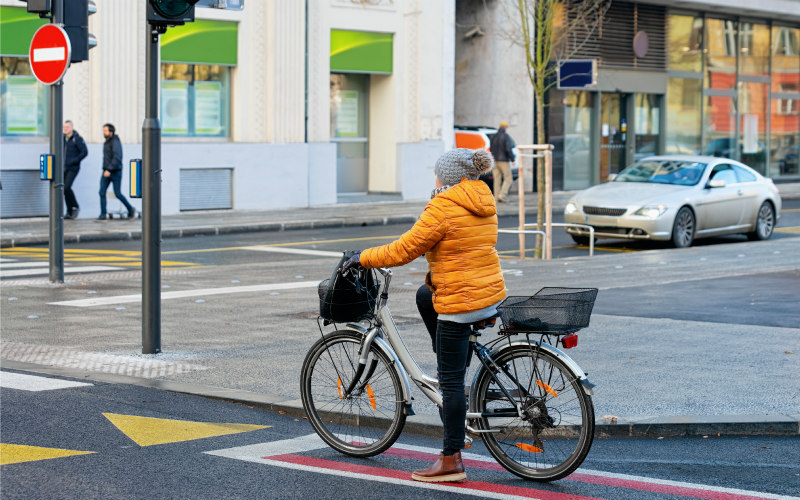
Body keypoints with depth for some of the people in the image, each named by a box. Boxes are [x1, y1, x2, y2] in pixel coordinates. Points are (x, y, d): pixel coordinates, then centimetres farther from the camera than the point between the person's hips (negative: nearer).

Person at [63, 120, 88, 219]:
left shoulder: (77, 138, -8)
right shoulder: (63, 138, 11)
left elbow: (84, 152, -12)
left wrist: (74, 161, -17)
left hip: (73, 168, -7)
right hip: (64, 168, 7)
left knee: (66, 187, -19)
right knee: (64, 189, 4)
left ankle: (75, 207, 0)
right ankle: (70, 212, 12)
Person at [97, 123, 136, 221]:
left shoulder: (115, 142, -14)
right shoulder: (107, 142, 13)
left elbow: (117, 158, -24)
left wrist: (109, 170, -29)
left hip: (115, 172, -8)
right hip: (106, 172, 8)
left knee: (118, 194, -1)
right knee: (102, 192, -5)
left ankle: (131, 209, 19)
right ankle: (103, 215, -5)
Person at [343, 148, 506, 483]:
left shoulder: (443, 208, -16)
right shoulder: (483, 201, 10)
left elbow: (405, 250, -15)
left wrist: (363, 258, -3)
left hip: (460, 301, -9)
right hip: (491, 290, 9)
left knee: (451, 381, -2)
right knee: (425, 295, 32)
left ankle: (451, 460, 2)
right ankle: (453, 371, 31)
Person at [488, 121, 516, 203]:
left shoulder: (494, 137, 8)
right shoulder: (506, 136, -10)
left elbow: (491, 149, 12)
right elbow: (509, 149, -17)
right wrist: (513, 158, -8)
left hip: (495, 160, 6)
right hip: (504, 161, -6)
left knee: (497, 179, 8)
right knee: (508, 179, 0)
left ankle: (497, 197, 5)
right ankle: (502, 195, -13)